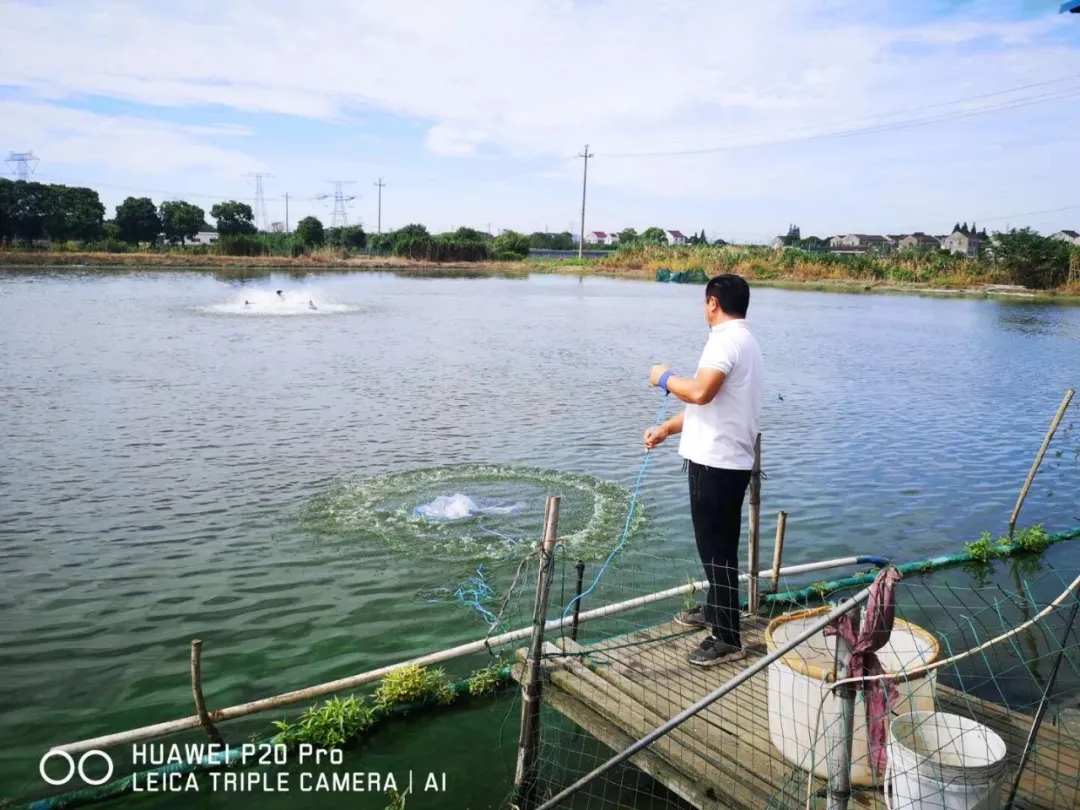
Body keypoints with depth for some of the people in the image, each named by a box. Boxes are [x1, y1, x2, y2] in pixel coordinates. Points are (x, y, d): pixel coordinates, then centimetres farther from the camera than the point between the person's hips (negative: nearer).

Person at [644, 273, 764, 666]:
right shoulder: (743, 340, 17)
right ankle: (714, 610, 38)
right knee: (717, 545, 22)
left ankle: (727, 637, 6)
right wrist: (667, 428, 19)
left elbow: (701, 392, -31)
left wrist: (666, 378, -12)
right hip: (728, 459, 10)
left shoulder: (726, 339, -15)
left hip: (717, 462, -10)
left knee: (717, 548, -2)